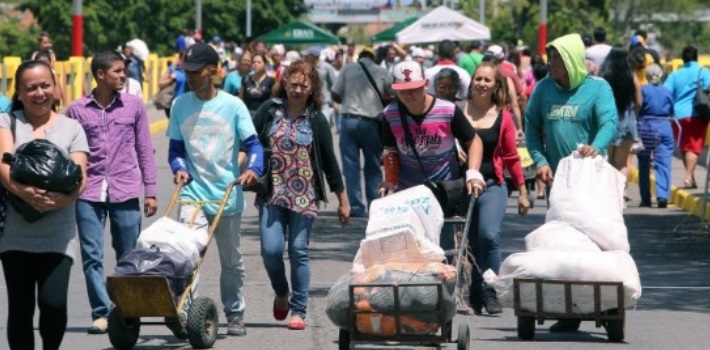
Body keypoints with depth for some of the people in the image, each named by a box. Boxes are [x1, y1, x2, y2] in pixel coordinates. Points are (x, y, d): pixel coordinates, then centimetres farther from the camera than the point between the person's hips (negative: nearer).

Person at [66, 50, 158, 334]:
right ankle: (100, 313, -3)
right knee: (91, 256, -6)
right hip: (89, 193, -1)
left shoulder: (134, 106, 6)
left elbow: (144, 150, 9)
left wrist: (150, 191, 6)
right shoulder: (77, 110, 3)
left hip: (126, 193, 1)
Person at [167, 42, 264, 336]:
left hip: (227, 196, 0)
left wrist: (253, 168, -24)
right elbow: (175, 148, 11)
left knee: (231, 261, 13)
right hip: (193, 193, 0)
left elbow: (252, 143, -5)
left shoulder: (233, 105, -4)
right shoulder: (180, 105, 3)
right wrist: (179, 168, -10)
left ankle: (234, 315, 28)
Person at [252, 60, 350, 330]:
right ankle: (281, 293, 21)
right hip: (272, 193, 1)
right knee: (271, 249, -8)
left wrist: (342, 200, 8)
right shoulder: (269, 111, 2)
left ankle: (298, 311, 8)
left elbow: (329, 161, 6)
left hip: (304, 196, -1)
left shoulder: (316, 120, 1)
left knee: (299, 252, -2)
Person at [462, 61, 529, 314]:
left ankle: (488, 292, -9)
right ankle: (476, 293, 16)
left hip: (492, 185, 0)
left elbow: (511, 157, 10)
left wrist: (522, 191, 11)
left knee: (489, 236, -19)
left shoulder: (503, 117, 4)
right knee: (473, 241, 4)